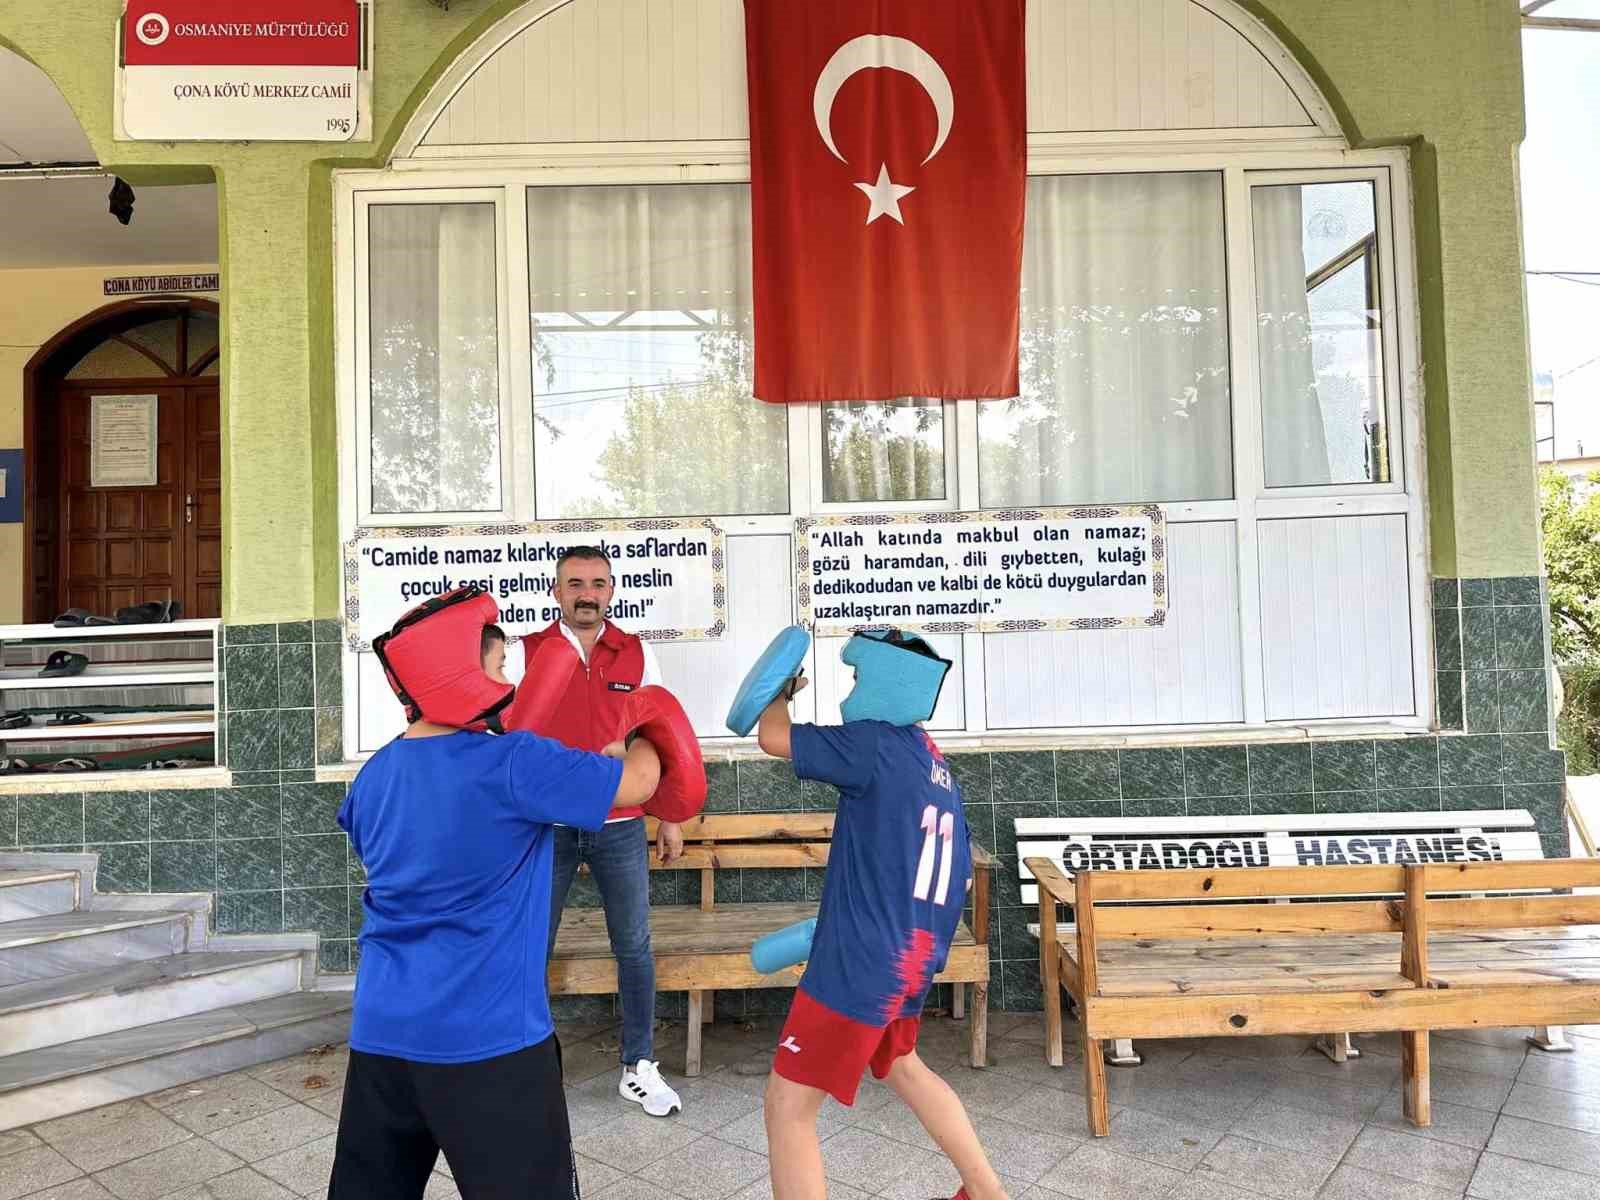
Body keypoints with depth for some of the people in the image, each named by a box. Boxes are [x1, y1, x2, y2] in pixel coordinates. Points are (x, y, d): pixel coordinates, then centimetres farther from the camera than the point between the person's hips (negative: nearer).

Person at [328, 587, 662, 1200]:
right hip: (489, 1039, -6)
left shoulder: (375, 774, 4)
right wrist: (637, 747, 15)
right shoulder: (513, 764, -17)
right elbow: (638, 782, -9)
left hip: (381, 1032, 7)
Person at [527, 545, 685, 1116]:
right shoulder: (528, 653, -2)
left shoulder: (637, 654, 3)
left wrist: (670, 817, 6)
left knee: (633, 946, 7)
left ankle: (639, 1067, 21)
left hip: (620, 826, 1)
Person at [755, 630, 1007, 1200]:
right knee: (901, 1065, 34)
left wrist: (787, 690, 6)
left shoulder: (875, 744, -16)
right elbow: (961, 877, 18)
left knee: (789, 1104, 2)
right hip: (912, 957, 10)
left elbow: (771, 735, -16)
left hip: (861, 962, -9)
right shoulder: (936, 765, 11)